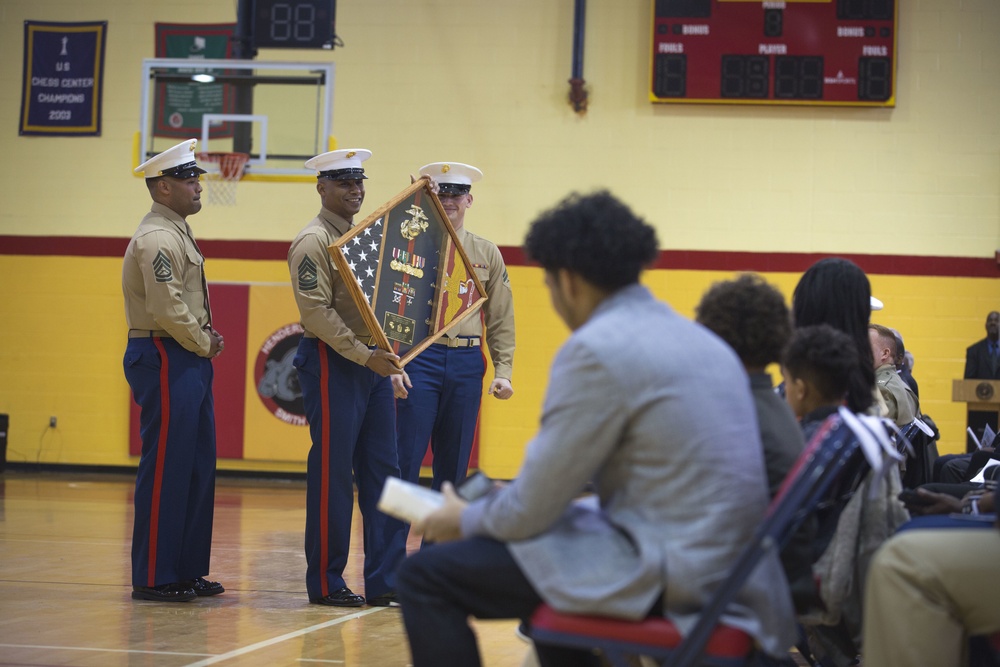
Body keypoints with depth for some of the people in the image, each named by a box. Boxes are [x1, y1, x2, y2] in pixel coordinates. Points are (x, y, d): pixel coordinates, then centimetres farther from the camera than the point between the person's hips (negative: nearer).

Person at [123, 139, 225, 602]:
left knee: (197, 467, 12)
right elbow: (167, 308, -22)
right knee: (165, 469, -6)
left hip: (189, 361, 10)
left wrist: (206, 337, 7)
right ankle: (153, 578, 0)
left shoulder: (177, 233, 18)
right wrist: (204, 344, -8)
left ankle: (188, 570, 18)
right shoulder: (157, 239, -15)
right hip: (165, 360, -10)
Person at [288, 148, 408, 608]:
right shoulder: (313, 241, -9)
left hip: (373, 362, 8)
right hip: (331, 363, -8)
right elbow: (317, 311, -17)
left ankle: (384, 581, 9)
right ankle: (325, 583, 7)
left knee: (382, 471, 6)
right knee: (332, 474, -2)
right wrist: (365, 356, -20)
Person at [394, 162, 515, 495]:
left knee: (454, 464, 9)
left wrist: (503, 372, 3)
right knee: (406, 459, -5)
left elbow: (501, 320, 12)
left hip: (467, 363, 3)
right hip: (420, 358, -3)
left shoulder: (487, 254, 11)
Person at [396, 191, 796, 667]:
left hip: (660, 568, -10)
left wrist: (466, 520, 11)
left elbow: (534, 508, -9)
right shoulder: (696, 337, 14)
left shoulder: (595, 350, -14)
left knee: (426, 574, -5)